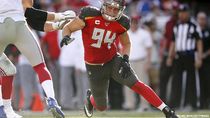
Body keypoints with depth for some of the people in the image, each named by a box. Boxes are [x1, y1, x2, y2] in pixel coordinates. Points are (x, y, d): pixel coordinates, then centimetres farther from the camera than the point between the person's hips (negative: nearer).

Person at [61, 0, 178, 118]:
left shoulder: (121, 24, -9)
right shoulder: (90, 16, -19)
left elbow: (126, 43, 9)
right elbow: (68, 28, -10)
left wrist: (125, 59, -9)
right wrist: (66, 37, -33)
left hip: (113, 61, 1)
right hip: (95, 67, -1)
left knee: (136, 84, -20)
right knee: (101, 107, 7)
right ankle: (90, 98, 44)